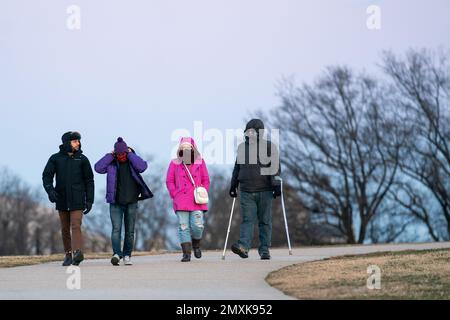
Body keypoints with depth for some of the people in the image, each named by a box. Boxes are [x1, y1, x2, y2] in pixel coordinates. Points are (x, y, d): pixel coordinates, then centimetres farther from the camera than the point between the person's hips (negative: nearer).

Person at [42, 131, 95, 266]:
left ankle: (78, 252, -33)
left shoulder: (82, 159, 4)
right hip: (62, 199, 2)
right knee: (65, 228, 9)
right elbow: (47, 175, 2)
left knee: (76, 226, -17)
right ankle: (68, 254, 20)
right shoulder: (55, 158, 5)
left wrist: (89, 200, 2)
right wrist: (50, 190, -17)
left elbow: (89, 180, 7)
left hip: (77, 200, -2)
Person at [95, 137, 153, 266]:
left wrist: (130, 154, -10)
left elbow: (142, 167, -17)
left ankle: (127, 255, 14)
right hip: (115, 203, -1)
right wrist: (110, 155, -8)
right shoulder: (111, 163, 3)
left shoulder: (133, 161, 4)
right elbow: (98, 168, -12)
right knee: (116, 229, -15)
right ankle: (117, 254, -25)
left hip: (131, 202, 1)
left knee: (130, 231, 6)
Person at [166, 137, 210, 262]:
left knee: (198, 225, -9)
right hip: (181, 202, 0)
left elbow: (206, 180, 14)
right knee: (183, 227, -5)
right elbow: (169, 181, 10)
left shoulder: (200, 162, 11)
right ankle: (186, 253, -1)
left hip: (197, 201, 0)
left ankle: (196, 245, 21)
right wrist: (175, 195, -1)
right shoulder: (175, 163, 9)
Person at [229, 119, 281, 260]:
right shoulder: (242, 147, 13)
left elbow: (276, 167, -4)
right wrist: (233, 185, 21)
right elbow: (237, 168, 22)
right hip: (246, 191, 2)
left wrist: (277, 185, -13)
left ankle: (265, 250, 6)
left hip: (264, 191, -2)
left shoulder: (270, 147, 2)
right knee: (247, 219, -9)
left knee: (265, 221, 2)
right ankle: (243, 247, -22)